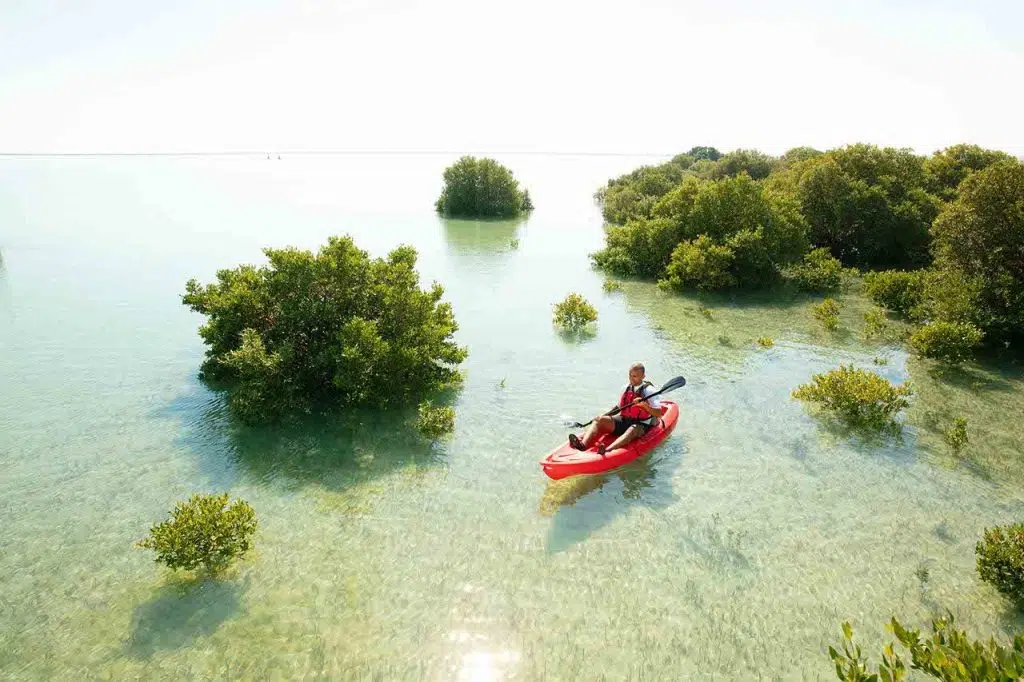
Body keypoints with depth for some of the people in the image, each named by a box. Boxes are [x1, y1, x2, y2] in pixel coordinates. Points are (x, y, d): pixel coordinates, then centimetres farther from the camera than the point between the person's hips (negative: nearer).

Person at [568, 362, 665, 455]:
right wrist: (605, 415, 9)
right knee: (599, 420, -15)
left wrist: (645, 405, -27)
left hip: (640, 426, -6)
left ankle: (607, 450, -66)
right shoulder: (626, 388, 11)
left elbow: (659, 414, -12)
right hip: (623, 421, 6)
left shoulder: (648, 391, -6)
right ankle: (583, 444, -40)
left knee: (632, 430, -40)